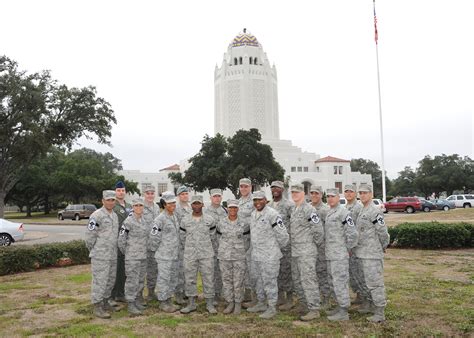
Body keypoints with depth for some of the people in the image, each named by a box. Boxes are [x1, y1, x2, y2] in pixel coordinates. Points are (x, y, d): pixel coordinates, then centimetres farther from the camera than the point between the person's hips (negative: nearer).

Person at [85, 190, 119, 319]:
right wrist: (94, 250, -3)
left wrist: (114, 249, 17)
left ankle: (105, 302, 29)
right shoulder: (97, 215, -13)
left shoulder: (115, 215, 12)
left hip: (113, 255, 8)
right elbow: (90, 235, -13)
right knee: (100, 280, -4)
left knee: (111, 280, 15)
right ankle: (97, 307, 5)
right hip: (100, 256, -8)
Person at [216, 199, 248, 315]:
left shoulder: (243, 223, -2)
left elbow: (246, 233, 13)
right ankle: (230, 303, 21)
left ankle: (238, 304, 18)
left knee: (238, 281, 3)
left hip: (239, 256, -1)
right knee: (226, 280, 7)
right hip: (224, 256, 1)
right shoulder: (221, 222, 0)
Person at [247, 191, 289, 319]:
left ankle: (272, 307, 11)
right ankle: (261, 303, 33)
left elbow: (282, 234, -14)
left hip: (269, 255, -8)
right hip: (256, 254, 8)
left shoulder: (272, 214, -17)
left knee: (270, 281, 0)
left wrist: (277, 247, -1)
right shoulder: (253, 214, 10)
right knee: (259, 280, 19)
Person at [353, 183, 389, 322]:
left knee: (374, 282, -4)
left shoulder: (374, 211, -15)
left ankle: (380, 312, 4)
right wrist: (354, 248, 16)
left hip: (372, 254, -10)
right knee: (364, 281, 19)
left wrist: (383, 247, -3)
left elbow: (383, 232, -16)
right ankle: (369, 304, 34)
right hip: (361, 254, 10)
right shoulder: (362, 211, 14)